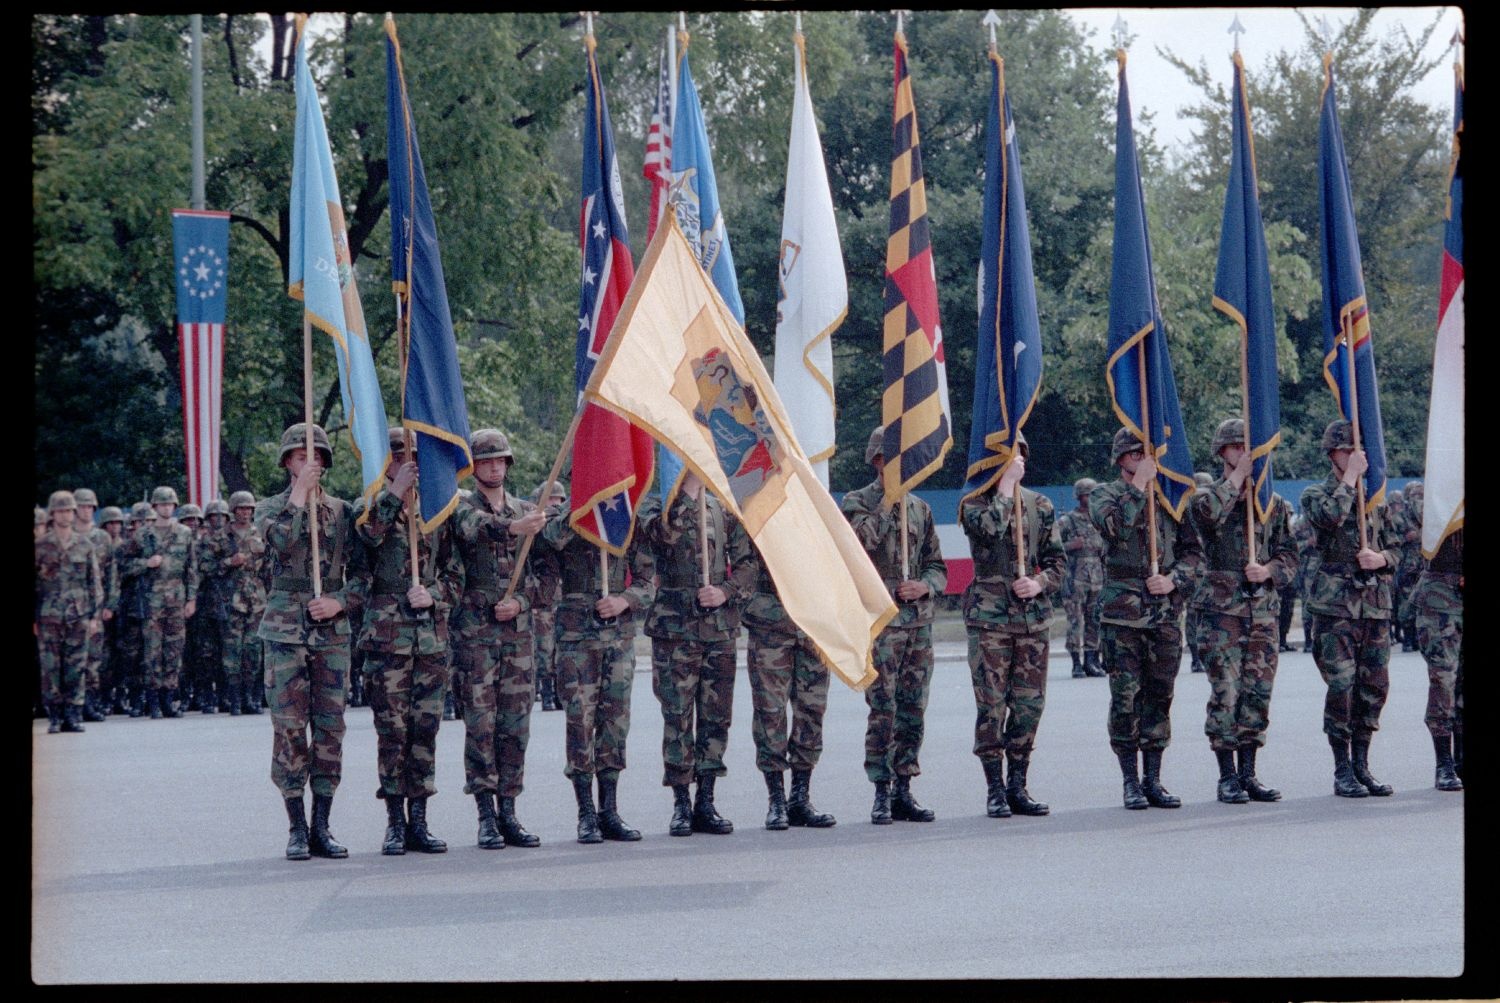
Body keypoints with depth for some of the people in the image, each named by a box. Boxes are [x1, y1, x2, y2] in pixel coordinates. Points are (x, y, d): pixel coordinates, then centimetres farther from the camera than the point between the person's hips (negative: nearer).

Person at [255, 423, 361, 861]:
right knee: (289, 726, -5)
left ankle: (322, 827, 7)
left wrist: (341, 602, -8)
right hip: (285, 629, -2)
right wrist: (300, 493, -12)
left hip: (332, 629, 2)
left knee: (330, 727, 1)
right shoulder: (270, 507, 6)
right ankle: (297, 828, 0)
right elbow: (281, 540, -17)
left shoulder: (342, 511, 12)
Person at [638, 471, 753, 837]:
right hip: (674, 626, -4)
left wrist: (727, 591, -7)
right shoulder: (655, 504, 0)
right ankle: (681, 805, 2)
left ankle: (706, 803, 12)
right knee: (677, 716, -4)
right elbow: (663, 533, -24)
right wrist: (689, 489, -23)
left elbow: (747, 562, 10)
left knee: (716, 716, 5)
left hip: (721, 626, 4)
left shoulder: (723, 508, 12)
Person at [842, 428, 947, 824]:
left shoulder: (920, 508, 15)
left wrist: (925, 586, -5)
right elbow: (863, 540, -21)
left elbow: (937, 566, 16)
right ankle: (882, 795, -4)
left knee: (913, 710, 5)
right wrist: (888, 499, -14)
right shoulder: (857, 502, 0)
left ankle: (903, 791, 12)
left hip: (920, 620, 5)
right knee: (883, 710, -8)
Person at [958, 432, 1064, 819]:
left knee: (1030, 704, 4)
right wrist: (1006, 483, -14)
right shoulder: (974, 503, 1)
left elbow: (1058, 560, 14)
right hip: (989, 616, -4)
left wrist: (1040, 583, -6)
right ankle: (995, 790, 2)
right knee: (992, 706, -4)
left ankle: (1018, 787, 13)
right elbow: (990, 527, -22)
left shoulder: (1040, 506, 13)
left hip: (1034, 617, 4)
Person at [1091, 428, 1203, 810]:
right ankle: (1131, 781, 3)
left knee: (1159, 697, 5)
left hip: (1166, 612, 3)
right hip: (1122, 613, -3)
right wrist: (1139, 486, -15)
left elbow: (1193, 551, 11)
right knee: (1125, 699, -3)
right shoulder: (1106, 495, 3)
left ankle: (1153, 779, 11)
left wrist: (1174, 580, -6)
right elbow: (1115, 525, -19)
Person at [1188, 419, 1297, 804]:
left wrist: (1269, 570, -10)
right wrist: (1238, 474, -14)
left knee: (1258, 693, 4)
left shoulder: (1274, 504, 13)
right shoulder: (1208, 497, 2)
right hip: (1222, 607, -4)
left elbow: (1290, 555, 12)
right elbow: (1207, 512, -24)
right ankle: (1227, 776, -1)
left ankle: (1248, 773, 11)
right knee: (1225, 693, -7)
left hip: (1265, 608, 4)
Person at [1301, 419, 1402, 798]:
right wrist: (1350, 477, -13)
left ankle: (1362, 765, 14)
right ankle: (1343, 771, -2)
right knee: (1341, 685, -9)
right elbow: (1331, 516, -21)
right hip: (1336, 603, -5)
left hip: (1376, 603, 5)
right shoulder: (1315, 495, 2)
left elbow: (1395, 547, 18)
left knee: (1375, 686, 4)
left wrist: (1381, 559, -4)